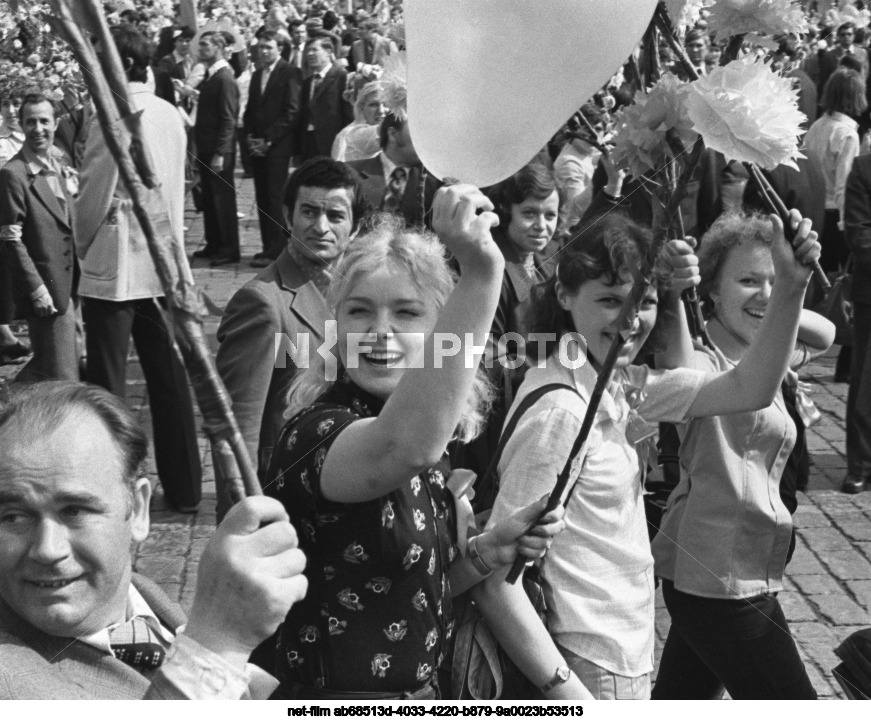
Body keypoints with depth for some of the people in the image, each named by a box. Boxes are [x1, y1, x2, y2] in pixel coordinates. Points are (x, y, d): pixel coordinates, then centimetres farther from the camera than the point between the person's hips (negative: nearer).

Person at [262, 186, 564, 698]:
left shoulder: (435, 451, 1)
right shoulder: (316, 433, -22)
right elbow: (402, 446, -45)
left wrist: (488, 551, -8)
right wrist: (481, 273, -53)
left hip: (423, 690, 7)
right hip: (342, 697, -7)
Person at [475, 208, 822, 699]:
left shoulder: (617, 384, 1)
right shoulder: (560, 412, -24)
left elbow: (748, 390, 7)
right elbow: (496, 575, -25)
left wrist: (791, 287, -4)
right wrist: (565, 689, -25)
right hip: (593, 671, -9)